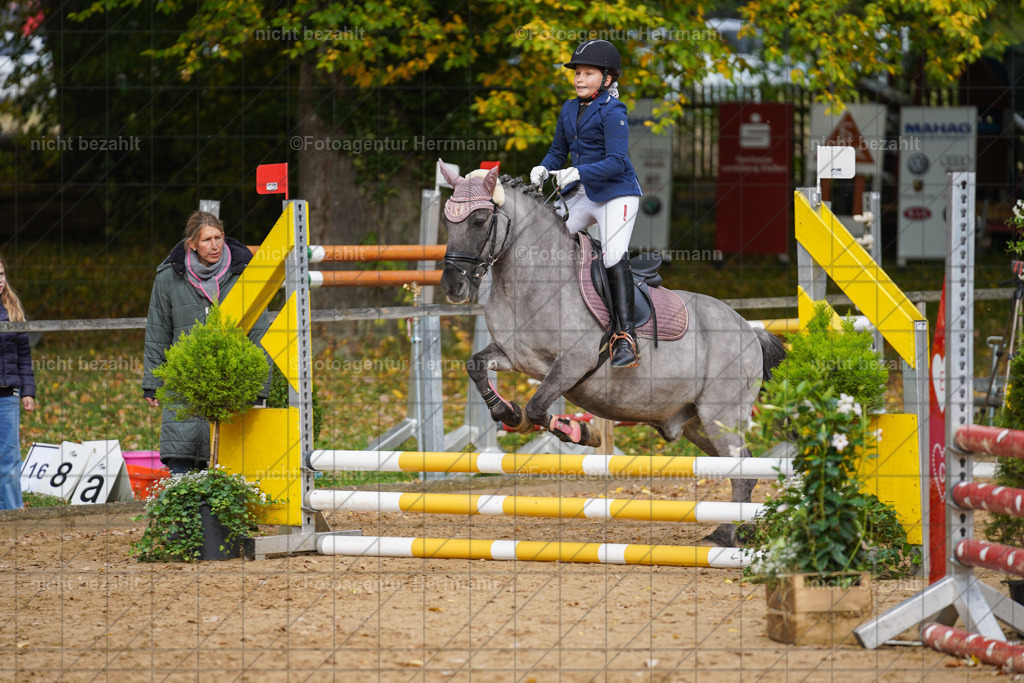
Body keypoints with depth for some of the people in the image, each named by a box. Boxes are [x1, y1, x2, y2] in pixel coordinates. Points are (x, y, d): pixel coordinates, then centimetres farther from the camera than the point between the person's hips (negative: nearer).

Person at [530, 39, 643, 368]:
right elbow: (558, 151, 19)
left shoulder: (612, 112, -12)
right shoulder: (569, 110, 10)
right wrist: (543, 170, -2)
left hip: (616, 193, -8)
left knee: (614, 256, -19)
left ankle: (625, 338, -21)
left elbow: (617, 161, -20)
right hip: (580, 195, 8)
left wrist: (578, 172, -30)